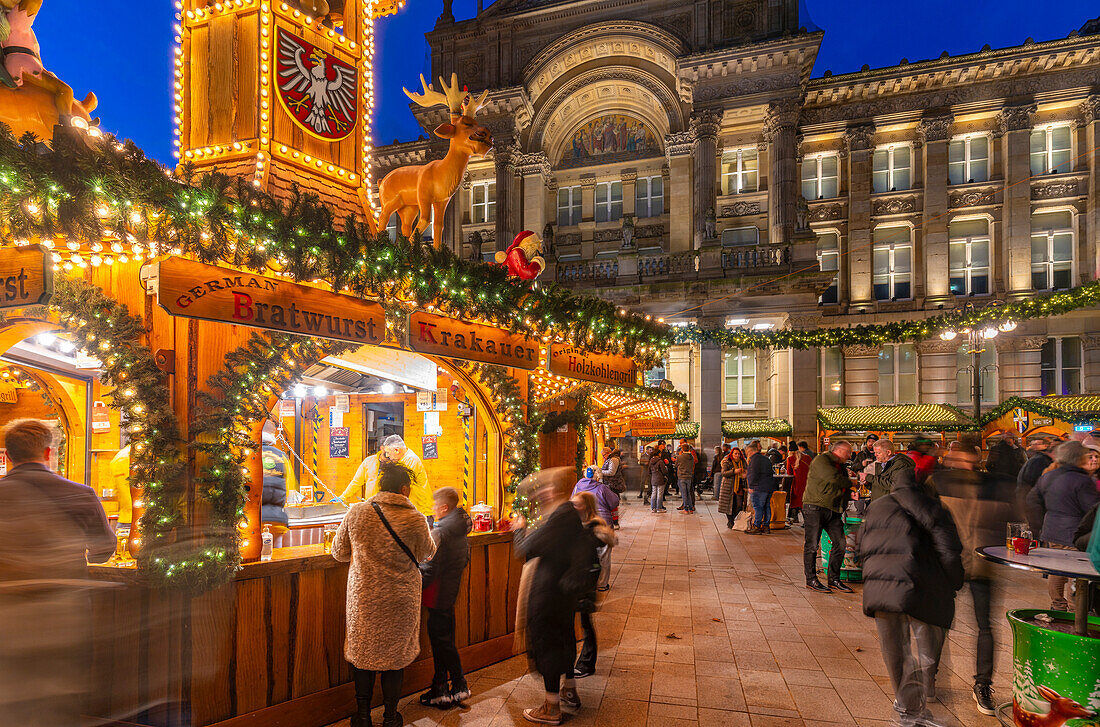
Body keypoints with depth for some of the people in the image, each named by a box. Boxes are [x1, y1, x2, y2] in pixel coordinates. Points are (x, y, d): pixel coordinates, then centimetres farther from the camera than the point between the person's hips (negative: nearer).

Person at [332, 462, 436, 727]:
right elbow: (426, 553, 3)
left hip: (363, 598, 2)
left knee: (362, 651, 17)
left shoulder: (356, 513, -10)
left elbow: (339, 553, 3)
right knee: (395, 654, 14)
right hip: (400, 600, -1)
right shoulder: (415, 521, -16)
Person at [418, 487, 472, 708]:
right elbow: (465, 560, 17)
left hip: (439, 596, -9)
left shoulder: (440, 532, -20)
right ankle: (440, 689, 23)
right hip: (452, 594, 9)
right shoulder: (461, 530, 7)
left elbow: (429, 569, -21)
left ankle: (459, 685, 10)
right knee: (442, 641, 16)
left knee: (442, 642, 2)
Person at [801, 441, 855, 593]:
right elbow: (833, 478, -19)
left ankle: (833, 578, 16)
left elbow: (844, 488, 21)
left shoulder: (841, 466, 21)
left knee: (840, 544, 3)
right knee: (812, 544, -4)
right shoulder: (821, 460, -7)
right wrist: (851, 484, -4)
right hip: (815, 508, -8)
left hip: (833, 510, 8)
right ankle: (811, 579, 6)